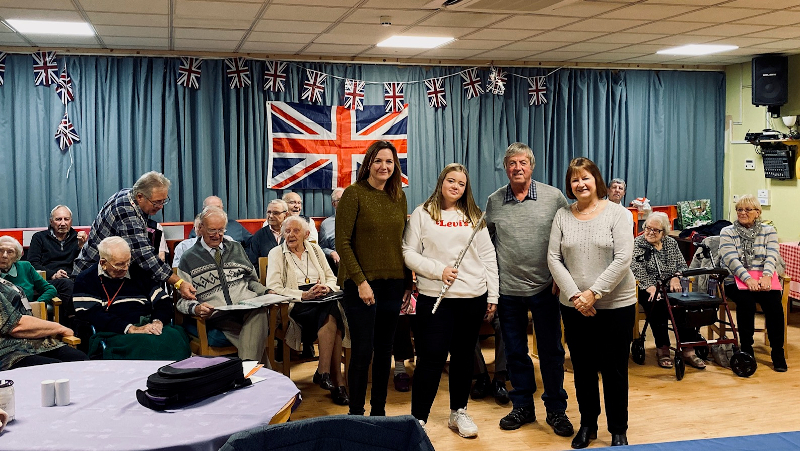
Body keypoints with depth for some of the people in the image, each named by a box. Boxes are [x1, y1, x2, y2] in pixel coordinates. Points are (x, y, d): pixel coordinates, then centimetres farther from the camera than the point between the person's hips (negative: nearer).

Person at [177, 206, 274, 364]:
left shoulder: (236, 248, 26)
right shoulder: (189, 259, 15)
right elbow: (182, 300, 8)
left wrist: (267, 293, 6)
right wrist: (196, 308, -15)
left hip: (247, 305, 3)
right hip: (217, 315, -2)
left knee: (259, 311, -38)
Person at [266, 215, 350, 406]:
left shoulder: (314, 249, 20)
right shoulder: (277, 253, 7)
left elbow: (331, 277, 19)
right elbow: (273, 288, -5)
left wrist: (326, 288, -7)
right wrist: (304, 295, -16)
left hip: (322, 301, 4)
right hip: (294, 305, -4)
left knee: (332, 310, -33)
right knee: (331, 318, -33)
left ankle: (323, 372, -30)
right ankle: (337, 381, -30)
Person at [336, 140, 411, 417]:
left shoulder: (398, 197, 10)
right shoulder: (354, 194, -7)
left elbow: (403, 242, 13)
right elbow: (342, 242, -11)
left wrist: (408, 283, 9)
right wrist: (361, 281, -16)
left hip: (393, 284, 5)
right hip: (362, 285, -5)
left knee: (384, 350, 11)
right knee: (363, 351, -3)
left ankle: (379, 410, 23)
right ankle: (356, 413, 12)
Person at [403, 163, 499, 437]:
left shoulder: (474, 217, 11)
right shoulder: (422, 214, 2)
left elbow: (488, 257, 11)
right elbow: (408, 253, -3)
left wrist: (493, 295, 6)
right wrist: (438, 270, -14)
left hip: (473, 298, 4)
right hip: (435, 298, -3)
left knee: (464, 357, 12)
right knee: (431, 359, -5)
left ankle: (459, 412, 26)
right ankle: (418, 419, 3)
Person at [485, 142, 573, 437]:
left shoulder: (554, 197, -2)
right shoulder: (494, 202, 4)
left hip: (544, 288, -2)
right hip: (507, 289, 2)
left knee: (551, 351, 6)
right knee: (515, 352, 11)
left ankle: (556, 410, 20)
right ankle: (522, 407, 26)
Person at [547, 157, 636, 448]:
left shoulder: (617, 213, -5)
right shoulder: (562, 216, 4)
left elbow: (622, 259, -13)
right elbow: (554, 259, -1)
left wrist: (593, 293, -17)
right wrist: (575, 295, -13)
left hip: (615, 305, -3)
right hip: (574, 307, 3)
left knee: (614, 370, 6)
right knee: (582, 368, 13)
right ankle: (587, 425, 29)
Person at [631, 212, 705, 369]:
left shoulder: (671, 243, 15)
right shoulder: (637, 244, 2)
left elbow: (683, 266, 13)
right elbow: (637, 271, -11)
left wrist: (676, 277, -9)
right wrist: (651, 288, -24)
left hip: (671, 288, 3)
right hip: (648, 290, -3)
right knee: (658, 306, -34)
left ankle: (688, 351, -25)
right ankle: (662, 350, -23)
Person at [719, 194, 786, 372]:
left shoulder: (768, 231, 14)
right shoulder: (727, 232, 7)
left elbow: (772, 256, -1)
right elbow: (731, 259, -8)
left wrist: (766, 276, -21)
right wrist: (748, 279, -23)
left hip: (763, 279, 2)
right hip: (736, 280, -2)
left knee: (774, 301, -28)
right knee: (746, 301, -33)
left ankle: (778, 353, -16)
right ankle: (746, 350, -20)